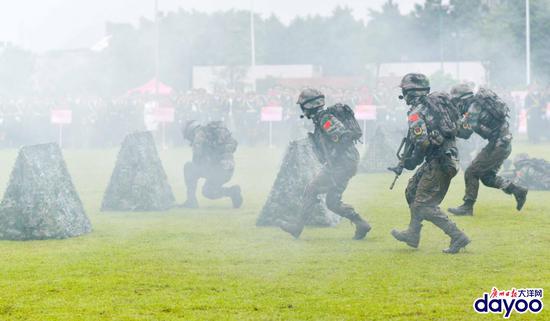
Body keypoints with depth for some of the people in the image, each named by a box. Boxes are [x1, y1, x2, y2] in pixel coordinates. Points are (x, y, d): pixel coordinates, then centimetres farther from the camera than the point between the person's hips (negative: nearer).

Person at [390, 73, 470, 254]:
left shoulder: (417, 112, -11)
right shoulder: (434, 103, 16)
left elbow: (422, 142, -21)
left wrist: (410, 162, -4)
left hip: (438, 162, -9)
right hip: (448, 155, 9)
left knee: (424, 205, -6)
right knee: (413, 190, 21)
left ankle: (458, 237, -10)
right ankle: (413, 235, 27)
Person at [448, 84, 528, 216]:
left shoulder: (474, 108, -15)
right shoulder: (479, 103, 13)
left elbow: (465, 133, -20)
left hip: (498, 145, -10)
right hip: (503, 143, 10)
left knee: (471, 173, -4)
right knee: (487, 176, 17)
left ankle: (467, 207, 3)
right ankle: (518, 190, 18)